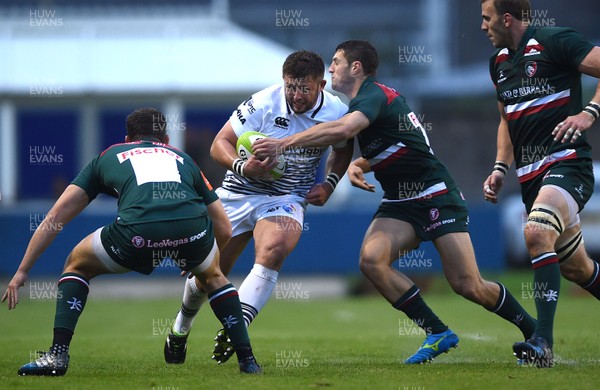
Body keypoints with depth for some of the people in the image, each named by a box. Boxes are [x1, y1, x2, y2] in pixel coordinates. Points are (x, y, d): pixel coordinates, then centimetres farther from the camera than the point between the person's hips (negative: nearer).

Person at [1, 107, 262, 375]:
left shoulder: (107, 156, 34)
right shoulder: (183, 159, 37)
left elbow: (55, 217, 29)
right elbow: (224, 230, 37)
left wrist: (22, 271, 34)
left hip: (137, 231, -2)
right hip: (193, 229, 2)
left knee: (77, 265, 28)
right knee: (213, 275, 37)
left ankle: (57, 355, 13)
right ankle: (247, 360, 28)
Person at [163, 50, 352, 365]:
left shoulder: (337, 112, -9)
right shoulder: (263, 104, -18)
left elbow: (344, 148, 15)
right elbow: (220, 144, -12)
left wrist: (329, 184, -1)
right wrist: (242, 166, -32)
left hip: (288, 198, 0)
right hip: (239, 193, 0)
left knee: (272, 252, -32)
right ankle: (180, 330, 33)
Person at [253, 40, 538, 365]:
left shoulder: (375, 95, -16)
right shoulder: (365, 100, 14)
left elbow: (342, 129, -37)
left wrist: (283, 143, -36)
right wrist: (356, 165, 5)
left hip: (437, 198, -9)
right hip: (400, 204, 9)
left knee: (468, 286, -13)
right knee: (371, 259, -18)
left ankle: (532, 329, 12)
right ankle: (437, 334, -9)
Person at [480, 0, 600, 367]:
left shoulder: (555, 41, -10)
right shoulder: (499, 62, 15)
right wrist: (500, 168, 17)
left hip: (567, 162, -9)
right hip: (531, 173, 9)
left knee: (537, 234, -30)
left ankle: (543, 343, -33)